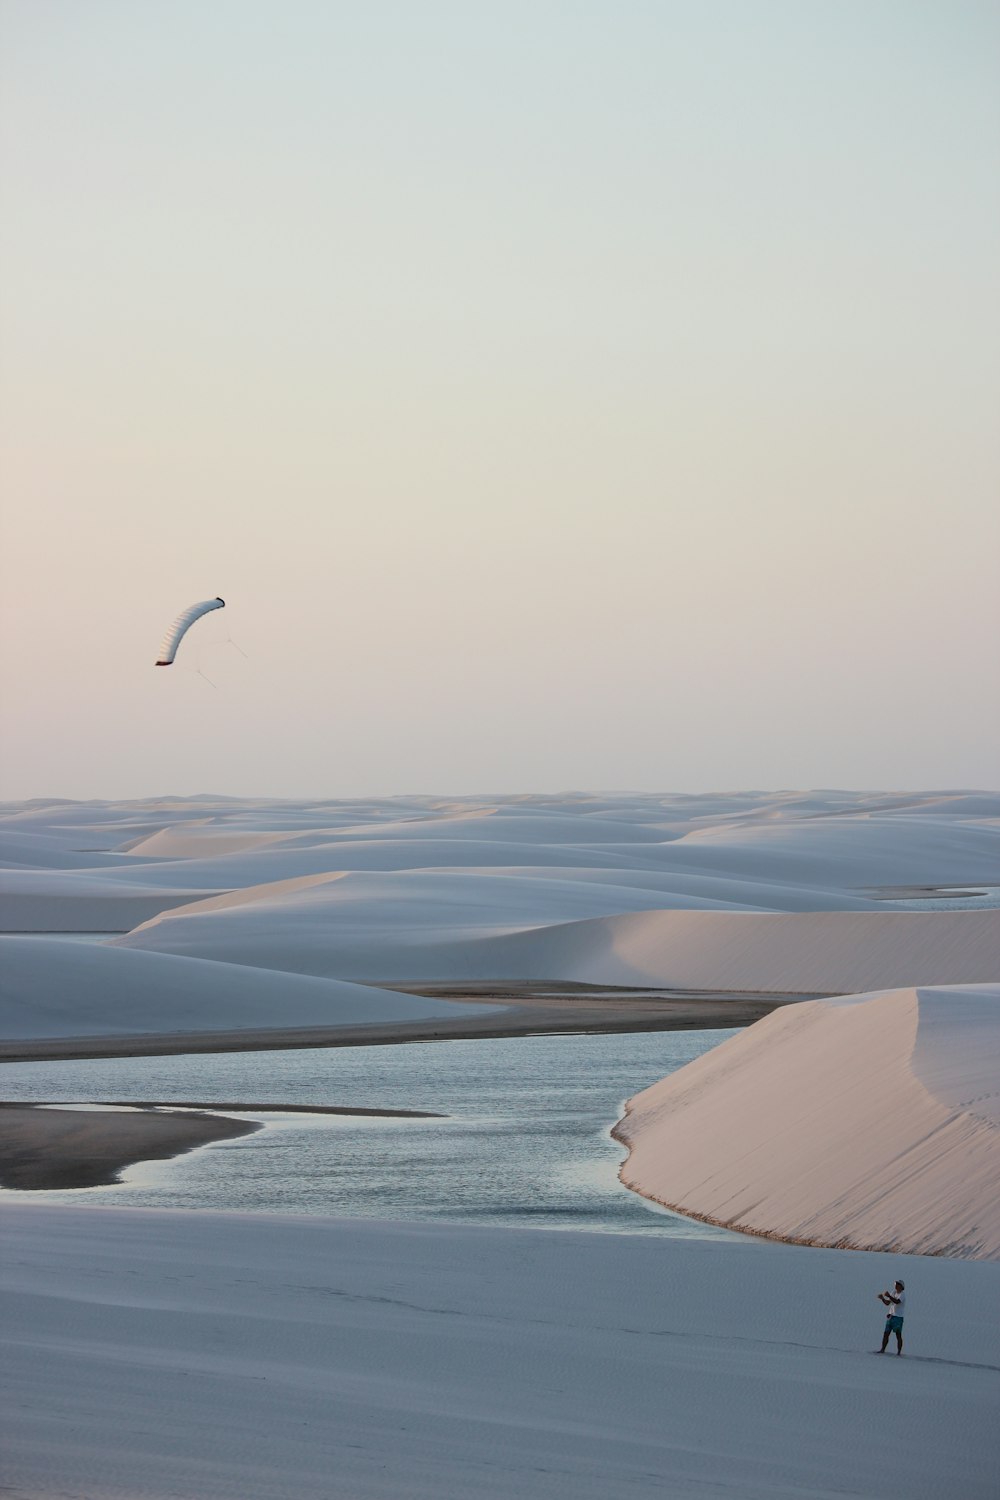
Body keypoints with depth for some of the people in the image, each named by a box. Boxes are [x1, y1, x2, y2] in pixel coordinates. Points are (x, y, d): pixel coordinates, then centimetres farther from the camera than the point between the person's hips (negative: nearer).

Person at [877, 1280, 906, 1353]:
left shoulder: (902, 1294, -9)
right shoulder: (894, 1293, 13)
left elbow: (897, 1301, -27)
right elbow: (887, 1303, 13)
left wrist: (889, 1296, -33)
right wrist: (882, 1298, -4)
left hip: (898, 1317, -7)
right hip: (891, 1316, 7)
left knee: (898, 1335, -4)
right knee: (886, 1333, 4)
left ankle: (899, 1352, -1)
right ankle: (882, 1349, 10)